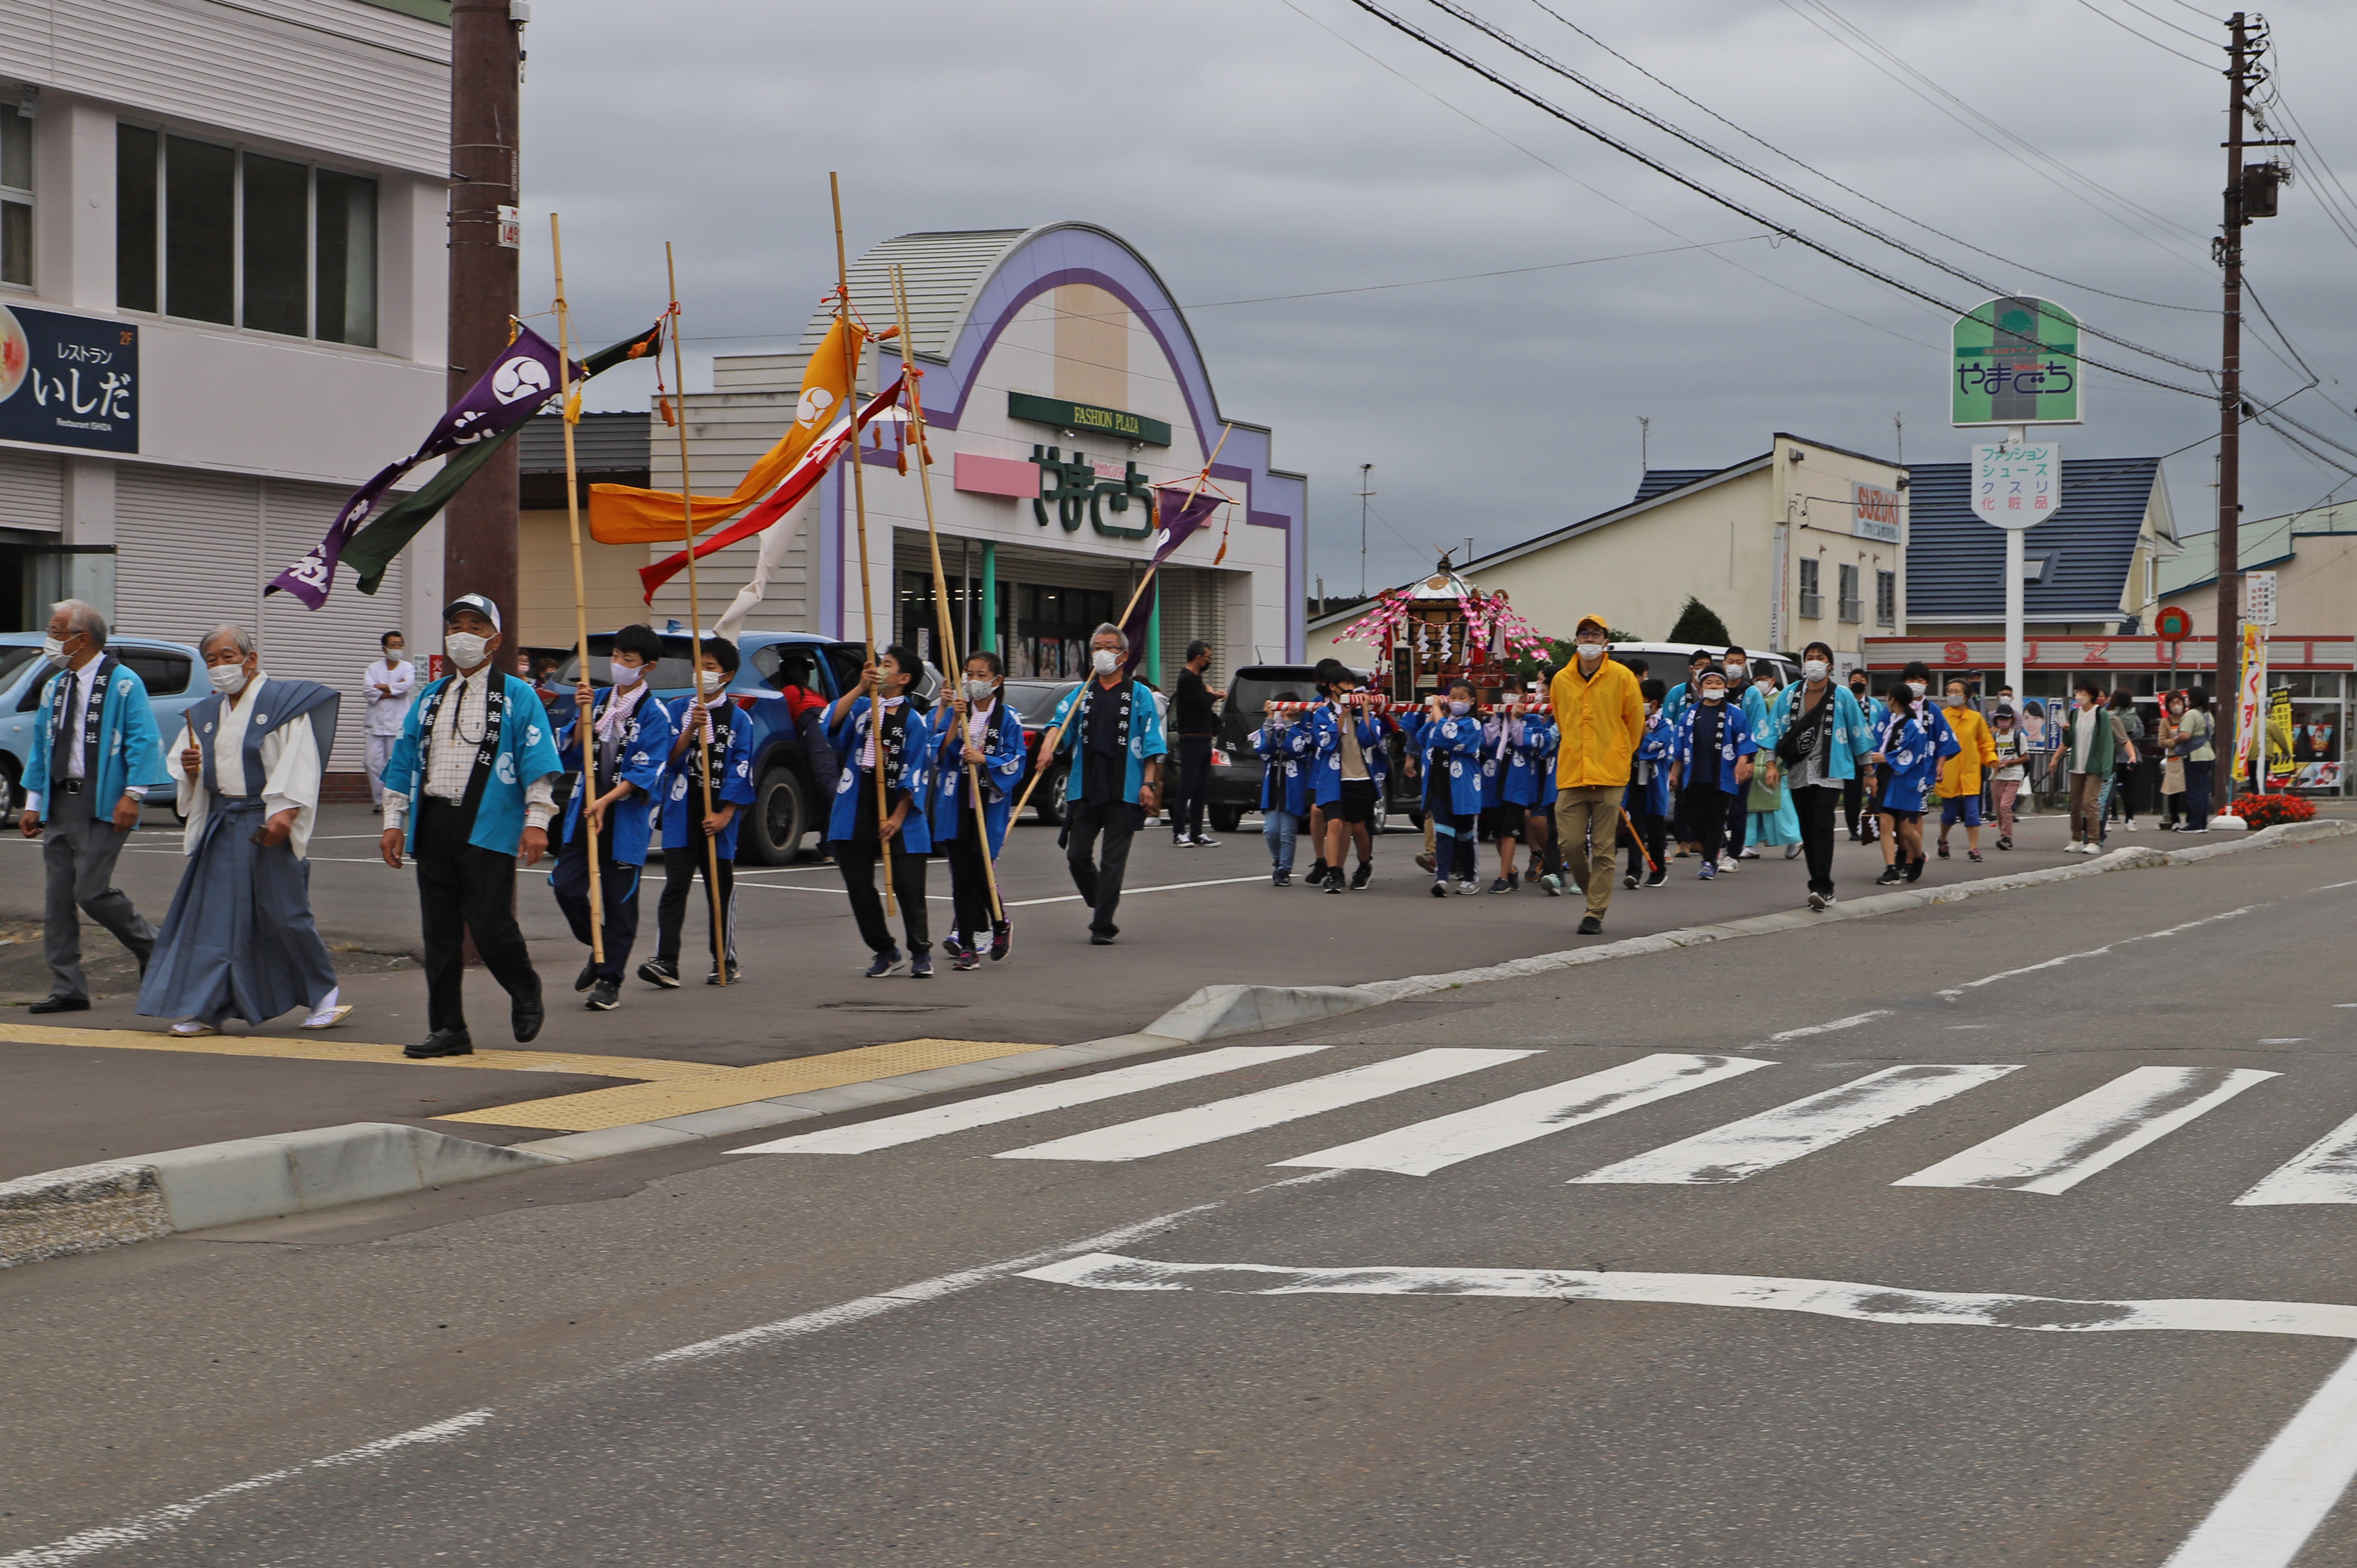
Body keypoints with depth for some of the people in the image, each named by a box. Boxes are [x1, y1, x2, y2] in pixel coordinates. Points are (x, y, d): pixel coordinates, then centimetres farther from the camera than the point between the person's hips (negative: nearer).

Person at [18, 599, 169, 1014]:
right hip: (59, 805, 7)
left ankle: (153, 949, 11)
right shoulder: (55, 687, 16)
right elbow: (41, 747, 20)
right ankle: (68, 988, 7)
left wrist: (132, 796, -18)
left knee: (92, 891, -13)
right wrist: (33, 803, 14)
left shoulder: (123, 683, -6)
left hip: (102, 807, -7)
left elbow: (143, 742, -11)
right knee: (57, 897, 3)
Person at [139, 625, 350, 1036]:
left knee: (284, 915, -3)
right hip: (221, 826, 5)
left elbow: (299, 762, -11)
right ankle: (206, 1010, 3)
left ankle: (322, 997, 14)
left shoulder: (284, 702, -3)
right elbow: (178, 764, 19)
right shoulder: (206, 713, 15)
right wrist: (190, 769, -5)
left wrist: (285, 812, -23)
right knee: (212, 915, 0)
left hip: (270, 823, -5)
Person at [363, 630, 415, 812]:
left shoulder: (408, 668, 8)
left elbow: (407, 686, -12)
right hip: (376, 722, 2)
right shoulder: (374, 669, 11)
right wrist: (394, 690, -7)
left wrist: (382, 687, -6)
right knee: (374, 763, -3)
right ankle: (380, 802, 5)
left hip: (398, 723, -2)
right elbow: (371, 692, -4)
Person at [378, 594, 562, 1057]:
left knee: (489, 925, -11)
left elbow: (539, 762, -4)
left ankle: (526, 991, 18)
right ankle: (448, 1029, 12)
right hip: (433, 825, 5)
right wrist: (394, 821, 11)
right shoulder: (429, 698, 17)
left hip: (488, 828, -5)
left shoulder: (516, 697, 3)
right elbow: (403, 763, 19)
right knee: (440, 932, 5)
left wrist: (537, 821, -13)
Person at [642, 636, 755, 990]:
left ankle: (725, 961, 19)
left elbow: (741, 771, -1)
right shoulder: (676, 709, 7)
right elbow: (668, 758, -2)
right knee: (676, 886, -9)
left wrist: (724, 815, -9)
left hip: (720, 816, 0)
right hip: (681, 813, 0)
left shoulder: (739, 719, 4)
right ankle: (666, 962, -14)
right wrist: (691, 729, -16)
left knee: (721, 888, 7)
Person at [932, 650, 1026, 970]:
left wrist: (984, 760, -17)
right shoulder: (954, 713, 8)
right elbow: (939, 754, 0)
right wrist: (954, 723, -11)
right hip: (956, 803, 3)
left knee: (980, 871, -7)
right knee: (961, 874, 0)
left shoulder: (1008, 719, 0)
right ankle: (966, 946, 4)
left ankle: (1001, 925, 21)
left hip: (990, 805, -3)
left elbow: (1016, 762, -4)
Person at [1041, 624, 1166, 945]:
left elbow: (1152, 744, 2)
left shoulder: (1139, 695, 5)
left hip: (1124, 791, -3)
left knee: (1113, 860, -3)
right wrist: (1048, 747, -18)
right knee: (1077, 856, 3)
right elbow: (1060, 723, 2)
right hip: (1084, 789, 3)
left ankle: (1102, 926, 1)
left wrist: (1148, 783, -7)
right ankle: (1102, 906, 25)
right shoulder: (1081, 693, 14)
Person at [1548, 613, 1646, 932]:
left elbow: (1635, 723, 9)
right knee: (1569, 843, -3)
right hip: (1571, 774, 3)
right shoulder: (1561, 680, 8)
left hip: (1609, 775, -3)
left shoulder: (1621, 676, 0)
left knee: (1603, 847, -1)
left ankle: (1596, 912, 5)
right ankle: (1594, 892, 21)